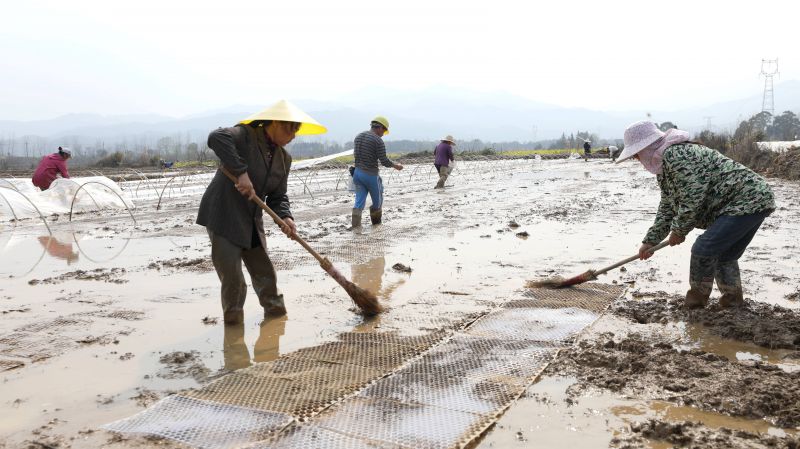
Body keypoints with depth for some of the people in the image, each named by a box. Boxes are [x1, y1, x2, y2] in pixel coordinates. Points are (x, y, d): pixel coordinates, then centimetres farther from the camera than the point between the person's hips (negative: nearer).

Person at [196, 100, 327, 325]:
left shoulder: (284, 158, 7)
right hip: (223, 217, -7)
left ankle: (276, 311, 33)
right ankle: (233, 315, 18)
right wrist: (241, 172, -38)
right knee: (232, 277, -2)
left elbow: (278, 196, 8)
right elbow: (217, 137, -34)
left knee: (264, 271, 14)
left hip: (251, 222, 7)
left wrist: (285, 217, -12)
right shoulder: (245, 136, -14)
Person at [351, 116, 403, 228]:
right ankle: (376, 222, 29)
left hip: (357, 172, 6)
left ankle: (356, 225, -9)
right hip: (371, 174, -6)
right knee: (377, 201, 14)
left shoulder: (358, 137, 10)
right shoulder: (378, 140, -13)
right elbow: (384, 161, -15)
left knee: (359, 200, 4)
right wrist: (395, 165, 2)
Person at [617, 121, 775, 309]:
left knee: (704, 249, -9)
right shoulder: (663, 166, 13)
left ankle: (697, 297, 8)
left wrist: (678, 231, -6)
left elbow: (691, 201, -22)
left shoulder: (675, 155, -20)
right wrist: (650, 241, 18)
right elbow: (667, 208, 20)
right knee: (724, 255, 20)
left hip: (747, 200, -10)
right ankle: (732, 298, 33)